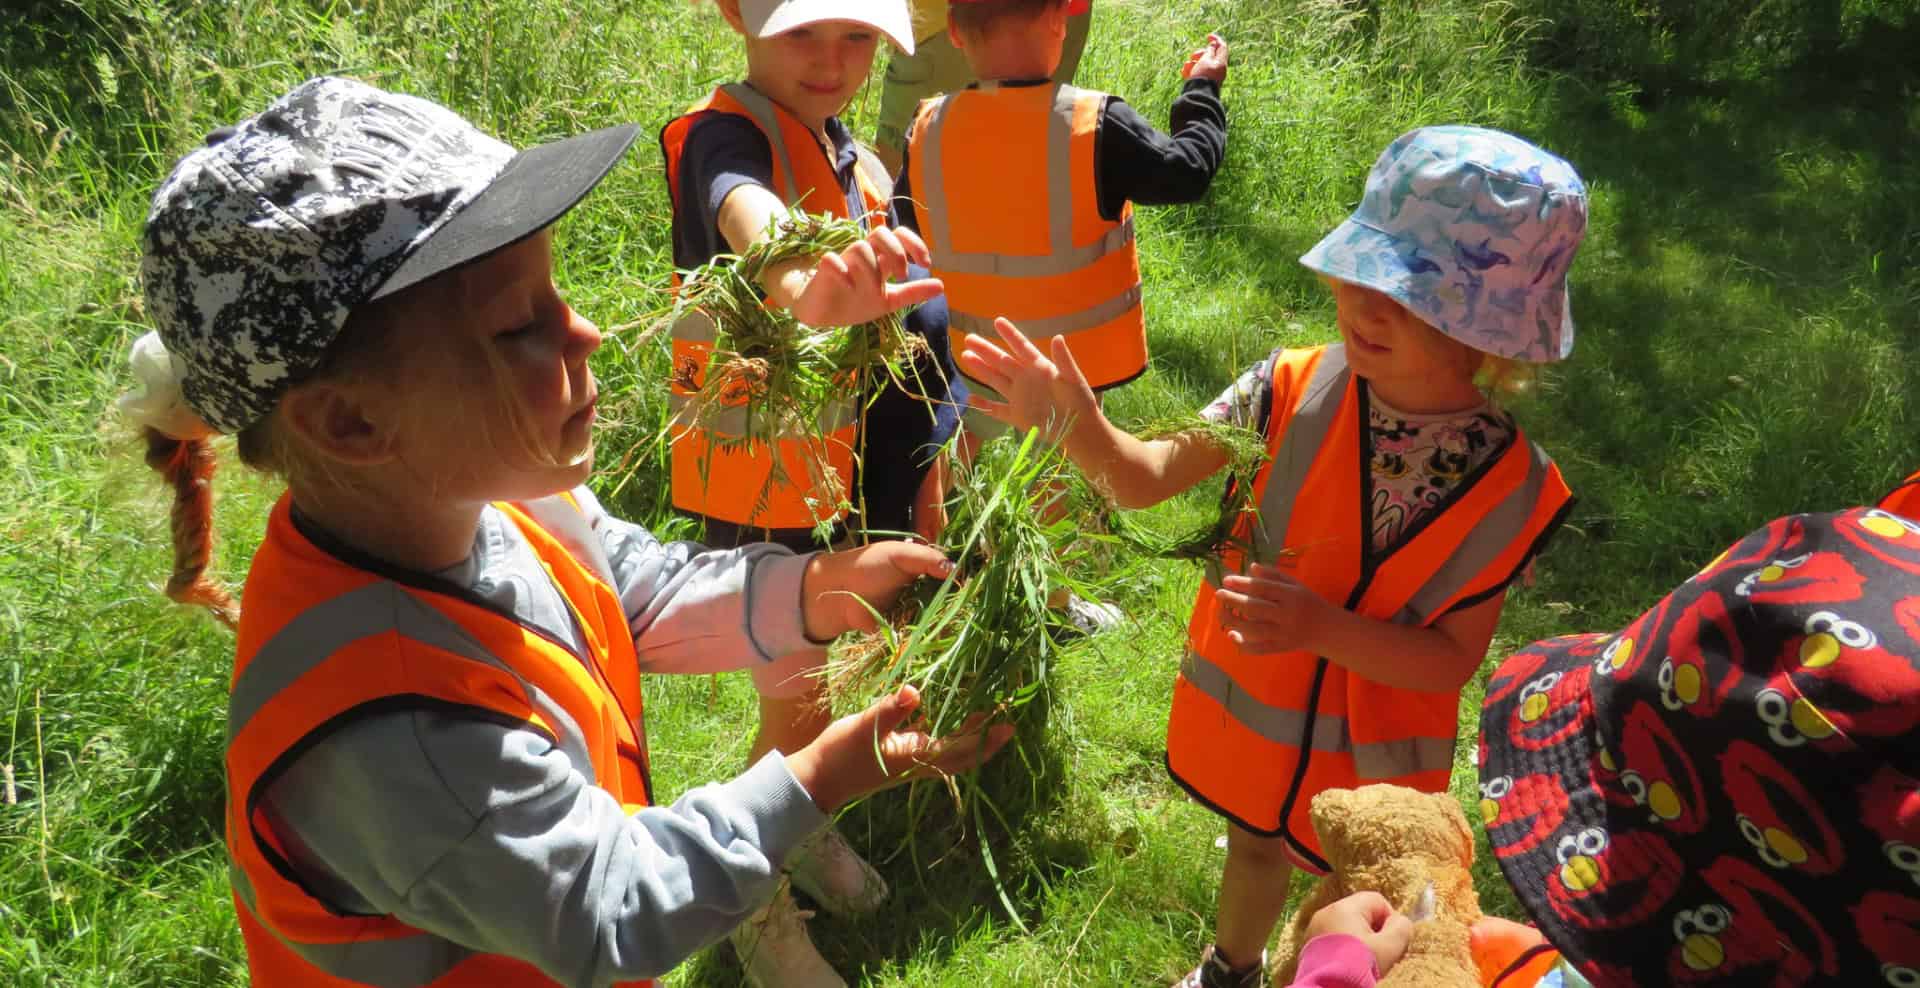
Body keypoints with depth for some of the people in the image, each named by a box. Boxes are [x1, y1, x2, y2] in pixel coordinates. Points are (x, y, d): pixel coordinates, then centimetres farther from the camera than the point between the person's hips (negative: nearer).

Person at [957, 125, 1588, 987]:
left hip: (1368, 754, -2)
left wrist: (1322, 626, -36)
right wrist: (1075, 422, -38)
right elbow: (1149, 478, -18)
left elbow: (1451, 658, -19)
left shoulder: (1507, 485, -23)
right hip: (1251, 711, 3)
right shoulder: (1298, 389, -20)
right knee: (1256, 845, 31)